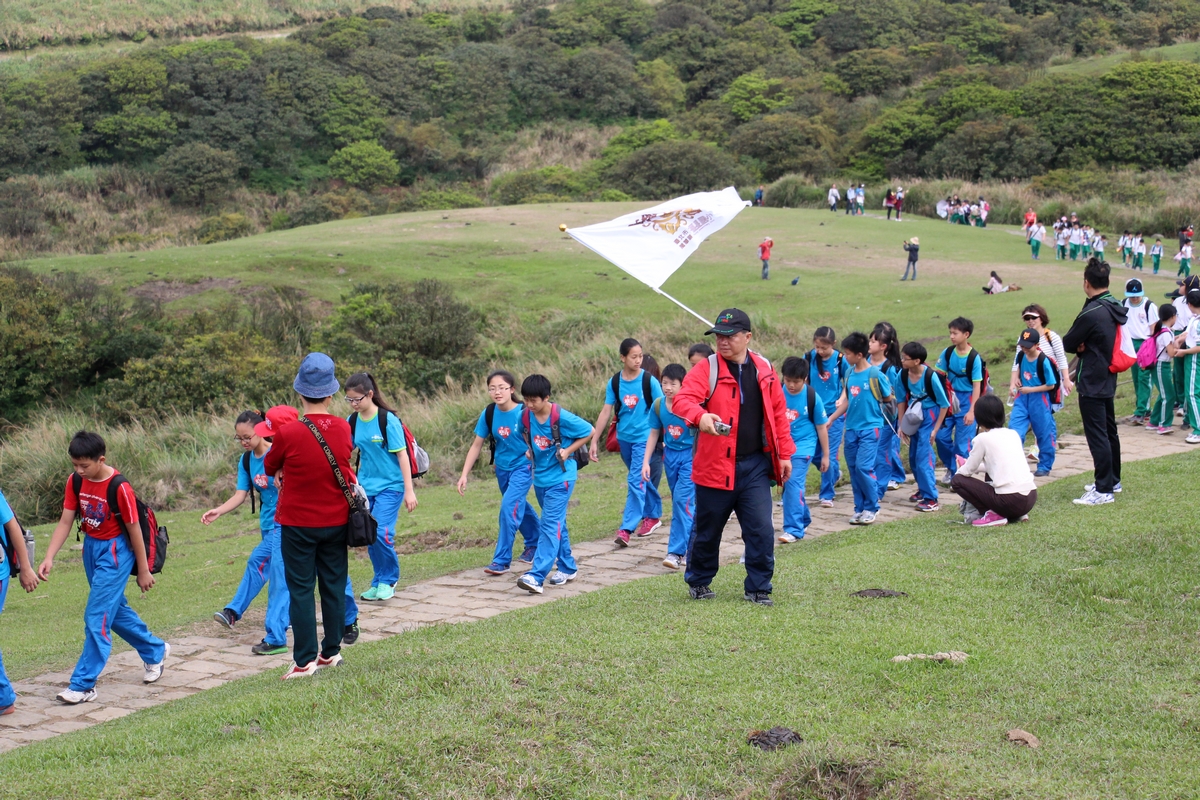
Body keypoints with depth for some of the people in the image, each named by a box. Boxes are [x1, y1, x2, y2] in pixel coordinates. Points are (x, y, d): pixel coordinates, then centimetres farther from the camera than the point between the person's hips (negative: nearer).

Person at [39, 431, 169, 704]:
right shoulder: (75, 481, -5)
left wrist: (143, 571, -8)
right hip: (91, 548, 8)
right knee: (115, 609, 20)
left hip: (115, 552, -8)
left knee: (97, 616, -10)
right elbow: (65, 521, -3)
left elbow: (134, 529, -15)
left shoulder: (119, 487, -23)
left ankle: (83, 684, -6)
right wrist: (49, 558, -15)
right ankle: (155, 651, 41)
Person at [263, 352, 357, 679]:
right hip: (336, 521, 4)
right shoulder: (343, 429, -6)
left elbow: (270, 467, -1)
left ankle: (305, 660, 2)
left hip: (298, 523, -3)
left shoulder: (288, 434, -19)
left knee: (301, 589, 3)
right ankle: (331, 652, 22)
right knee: (334, 585, 14)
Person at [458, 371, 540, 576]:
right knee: (519, 507, 21)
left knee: (509, 508, -17)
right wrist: (464, 474, -4)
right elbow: (477, 445, -1)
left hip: (522, 467, -5)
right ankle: (534, 543, 44)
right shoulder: (488, 414, -8)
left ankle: (502, 560, -11)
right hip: (502, 468, 5)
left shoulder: (523, 413, -21)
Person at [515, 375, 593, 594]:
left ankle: (537, 576, -22)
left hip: (560, 478, -7)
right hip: (540, 477, 7)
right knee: (557, 524, 17)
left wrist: (568, 451, -13)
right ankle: (568, 567, 31)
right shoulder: (526, 416, -1)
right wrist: (529, 449, 5)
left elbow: (589, 432, -7)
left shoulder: (562, 417, -17)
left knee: (550, 525, -13)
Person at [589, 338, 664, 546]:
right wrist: (594, 440, 1)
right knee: (642, 479, 18)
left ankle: (626, 529, -13)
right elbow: (606, 412, 2)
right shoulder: (614, 382, -1)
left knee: (636, 481, -11)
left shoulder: (649, 381, -10)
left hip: (644, 437, -4)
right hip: (624, 437, 4)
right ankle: (654, 515, 36)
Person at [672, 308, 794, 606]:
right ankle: (698, 582, 31)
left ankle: (758, 588, 11)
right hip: (715, 466, -2)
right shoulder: (706, 369, -6)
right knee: (708, 530, 10)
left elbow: (778, 412, 13)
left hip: (755, 465, 2)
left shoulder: (764, 370, 6)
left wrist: (784, 453, 10)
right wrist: (701, 416, -43)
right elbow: (683, 399, -21)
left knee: (761, 530, -3)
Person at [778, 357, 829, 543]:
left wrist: (825, 455, 3)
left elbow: (821, 427, -1)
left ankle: (794, 529, -15)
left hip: (802, 446, -4)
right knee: (788, 485, 14)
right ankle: (803, 519, 36)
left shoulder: (811, 397, -10)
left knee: (793, 483, -17)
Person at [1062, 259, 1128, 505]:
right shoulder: (1116, 308, 6)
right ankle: (1113, 480, 32)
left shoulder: (1091, 313, -22)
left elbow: (1067, 344, -15)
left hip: (1091, 383, -10)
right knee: (1109, 431, 20)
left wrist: (1079, 346, 4)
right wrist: (1086, 346, -5)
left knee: (1097, 435, -7)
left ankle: (1103, 490, -6)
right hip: (1108, 380, 10)